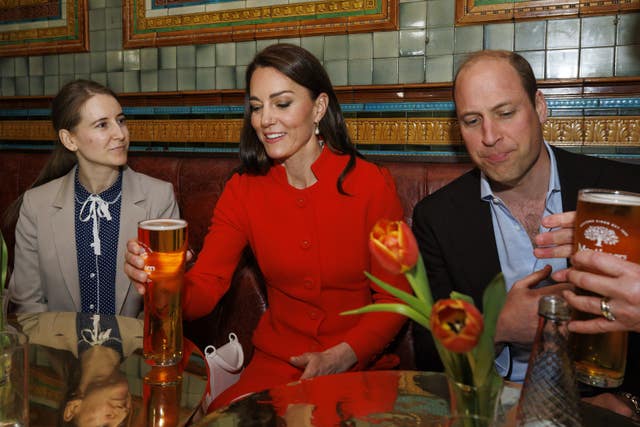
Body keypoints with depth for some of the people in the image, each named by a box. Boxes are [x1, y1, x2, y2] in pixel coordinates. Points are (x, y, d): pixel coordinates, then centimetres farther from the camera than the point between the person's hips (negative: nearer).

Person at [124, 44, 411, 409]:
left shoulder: (372, 185, -11)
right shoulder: (244, 190, -1)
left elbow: (395, 299, -6)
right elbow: (202, 293, -8)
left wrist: (340, 357, -19)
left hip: (359, 363, -2)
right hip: (276, 363, 3)